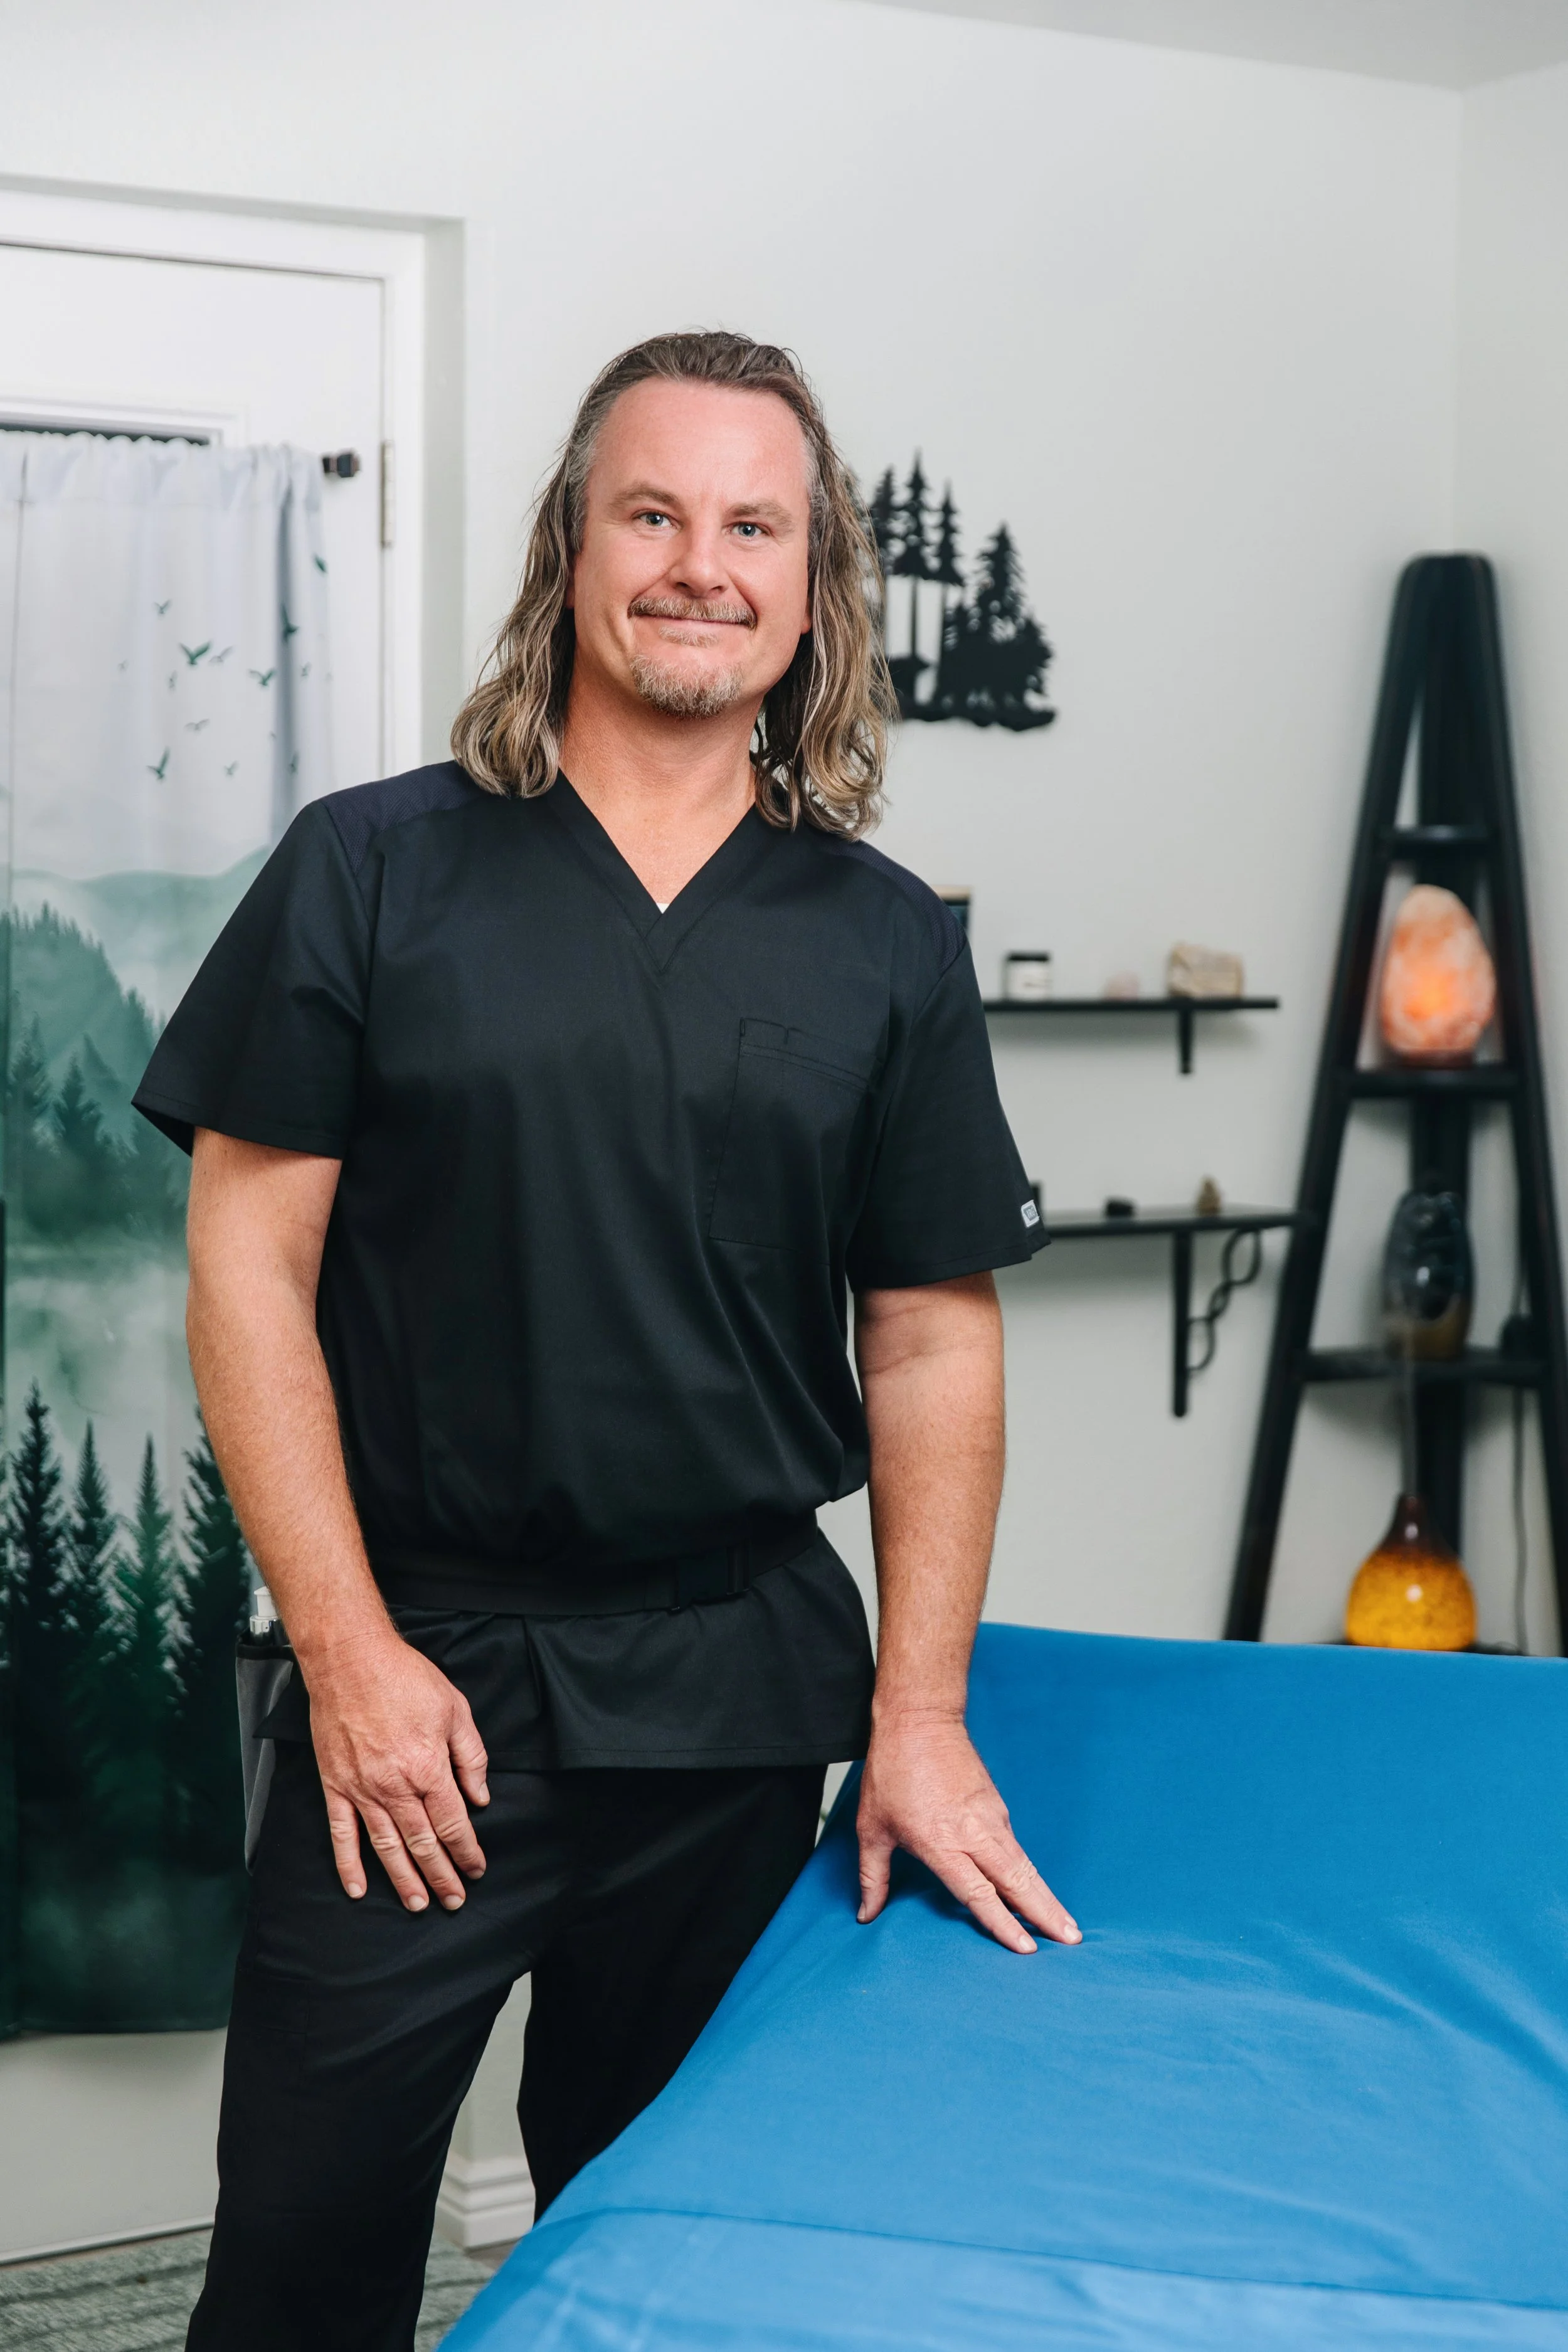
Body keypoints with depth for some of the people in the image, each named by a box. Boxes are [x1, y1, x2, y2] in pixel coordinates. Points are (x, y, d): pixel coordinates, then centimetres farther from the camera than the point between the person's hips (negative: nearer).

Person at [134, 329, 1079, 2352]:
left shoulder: (890, 944, 5)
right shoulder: (372, 871, -1)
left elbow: (933, 1340, 6)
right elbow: (250, 1268, -3)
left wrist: (919, 1715, 0)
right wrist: (353, 1650, -9)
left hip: (740, 1695, 2)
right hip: (415, 1674, -2)